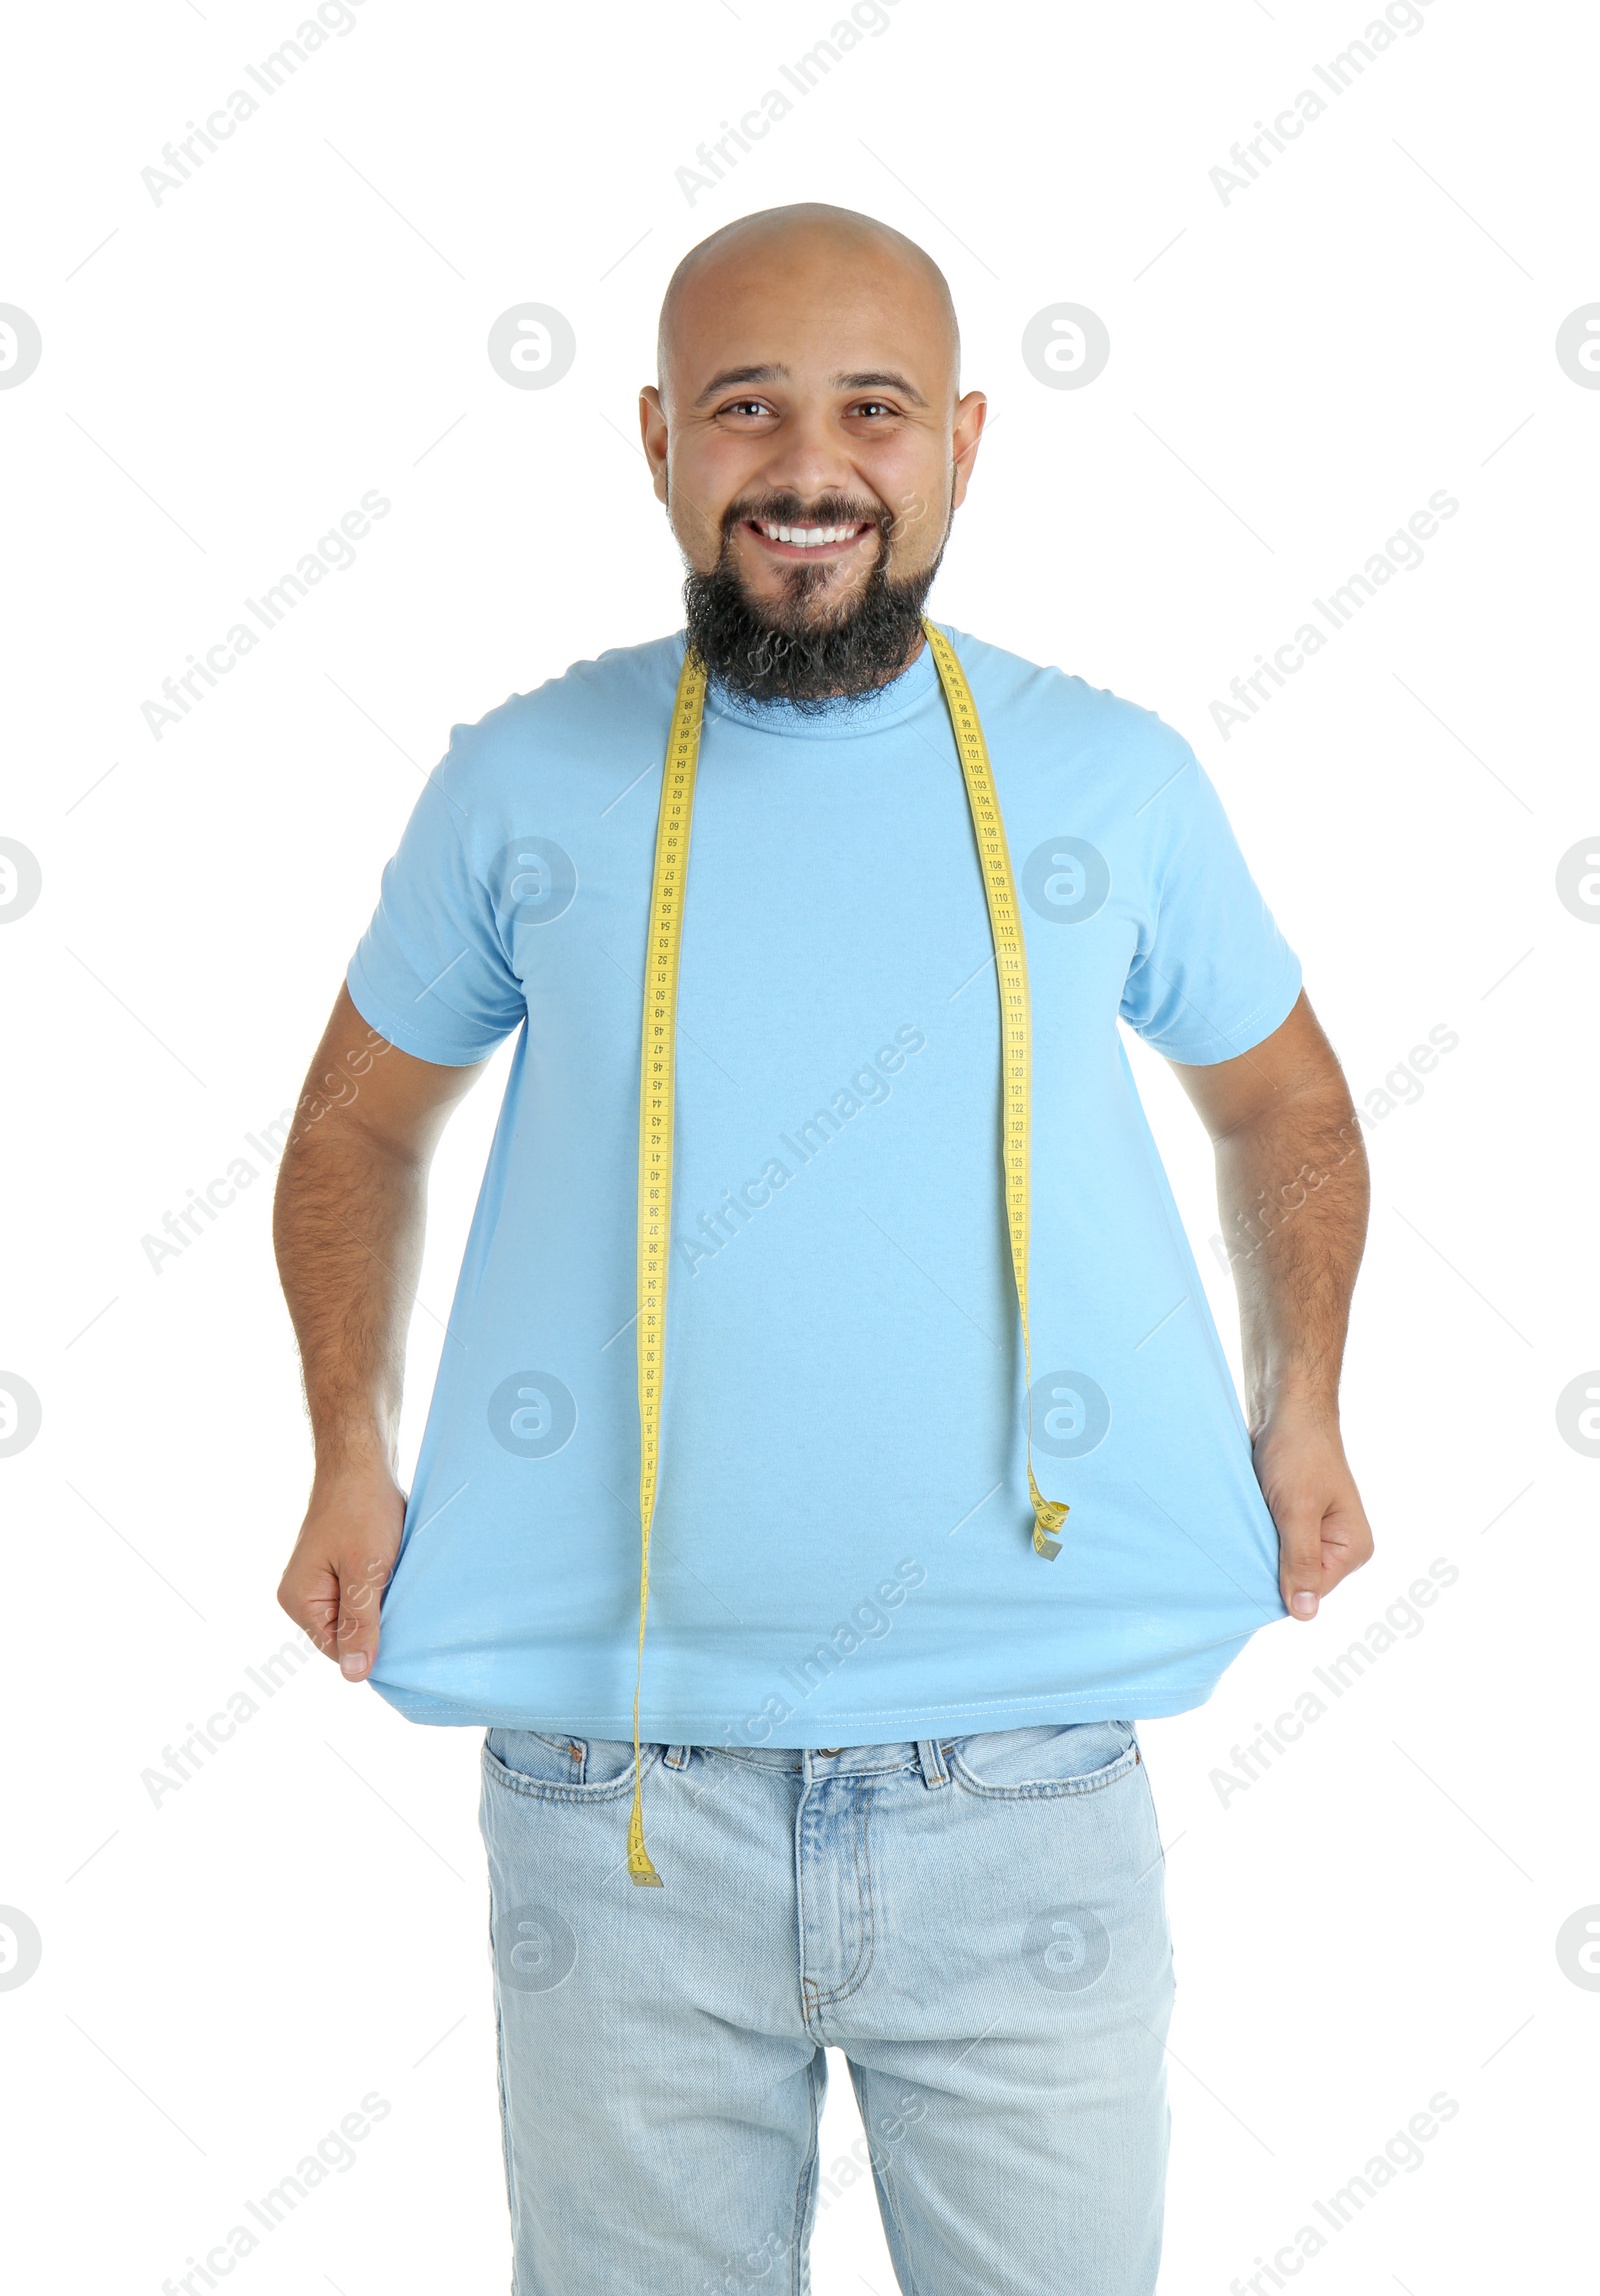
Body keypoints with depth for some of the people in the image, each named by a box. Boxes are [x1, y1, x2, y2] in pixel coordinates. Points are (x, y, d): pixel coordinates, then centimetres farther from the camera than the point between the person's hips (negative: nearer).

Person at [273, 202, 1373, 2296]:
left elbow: (1281, 1100, 19)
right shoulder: (524, 783, 2)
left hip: (1028, 1790, 1)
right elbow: (364, 1121, 15)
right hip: (615, 1801, 0)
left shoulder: (1115, 780, 3)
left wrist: (1302, 1403, 8)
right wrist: (351, 1455, 4)